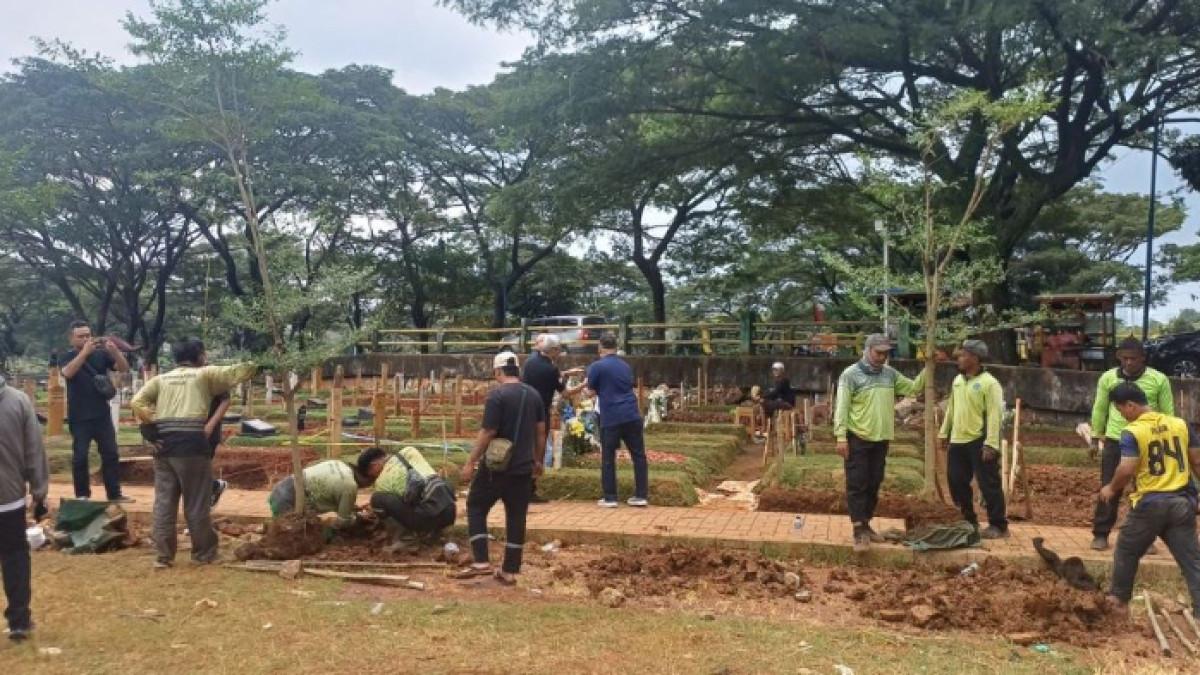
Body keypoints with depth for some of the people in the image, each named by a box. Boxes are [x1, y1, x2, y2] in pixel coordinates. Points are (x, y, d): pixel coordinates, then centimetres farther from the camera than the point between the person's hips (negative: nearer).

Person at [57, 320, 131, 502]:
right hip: (79, 418, -2)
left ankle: (114, 493, 11)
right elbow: (68, 372, -22)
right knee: (80, 456, 3)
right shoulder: (67, 357, -1)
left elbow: (124, 368, -6)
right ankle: (82, 495, 13)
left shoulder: (101, 354, 3)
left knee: (111, 454, 4)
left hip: (102, 415, 2)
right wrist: (85, 351, -32)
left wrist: (115, 351, -24)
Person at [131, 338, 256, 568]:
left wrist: (151, 431, 4)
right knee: (197, 503, 4)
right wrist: (257, 364, 20)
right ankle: (204, 554, 13)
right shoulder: (204, 374, 7)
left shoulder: (161, 379, 17)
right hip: (191, 444, -4)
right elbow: (238, 372, 2)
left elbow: (136, 402, 4)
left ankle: (163, 556, 14)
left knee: (164, 502, 11)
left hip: (164, 445, 5)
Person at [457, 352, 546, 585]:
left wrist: (470, 463, -10)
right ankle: (510, 571, 15)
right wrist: (537, 460, 21)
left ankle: (481, 562, 4)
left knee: (476, 506, 11)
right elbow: (541, 431, 11)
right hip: (524, 467, 6)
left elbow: (487, 433, -17)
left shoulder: (498, 395, -14)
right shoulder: (534, 395, 6)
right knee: (517, 517, 10)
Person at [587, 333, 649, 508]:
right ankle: (641, 495, 10)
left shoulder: (597, 366, -4)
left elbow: (592, 388, 7)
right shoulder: (626, 366, 14)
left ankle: (609, 498, 6)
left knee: (608, 458, 6)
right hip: (632, 416, 4)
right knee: (638, 455, 9)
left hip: (610, 418, -4)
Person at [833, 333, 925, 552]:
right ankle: (859, 530, -1)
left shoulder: (890, 374, 8)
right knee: (857, 485, -3)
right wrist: (841, 437, -16)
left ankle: (866, 525, 25)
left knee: (874, 485, 13)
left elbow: (913, 388, 12)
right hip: (857, 439, -6)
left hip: (881, 439, 6)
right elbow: (841, 407, -12)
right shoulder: (851, 374, -10)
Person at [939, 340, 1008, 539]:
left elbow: (995, 416, -17)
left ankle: (998, 525, 11)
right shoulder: (958, 381, 12)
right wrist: (944, 433, 17)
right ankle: (969, 520, 26)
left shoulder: (989, 383, -13)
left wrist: (991, 444, -21)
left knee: (989, 484, -1)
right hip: (958, 441, 8)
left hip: (979, 442, -8)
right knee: (957, 482, 11)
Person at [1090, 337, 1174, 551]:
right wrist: (1097, 436, 11)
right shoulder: (1108, 378, 0)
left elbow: (1168, 413, 3)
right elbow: (1099, 409, 9)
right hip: (1115, 441, 1)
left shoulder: (1159, 380, -4)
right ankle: (1101, 534, 13)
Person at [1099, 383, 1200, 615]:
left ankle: (1118, 596, 31)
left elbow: (1126, 470, -20)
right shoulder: (1180, 424, 4)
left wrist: (1111, 488, -2)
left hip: (1150, 503, -4)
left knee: (1126, 551, 17)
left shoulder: (1132, 432, -13)